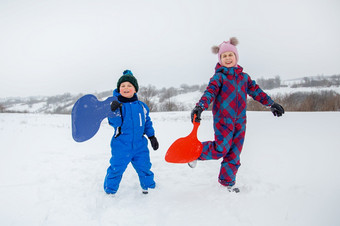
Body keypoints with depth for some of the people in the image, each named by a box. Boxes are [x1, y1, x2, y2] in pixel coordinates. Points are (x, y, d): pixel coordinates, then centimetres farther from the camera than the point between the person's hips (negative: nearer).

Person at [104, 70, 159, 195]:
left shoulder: (141, 106, 4)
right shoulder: (117, 104, -7)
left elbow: (147, 122, 15)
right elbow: (115, 123, -18)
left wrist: (152, 137, 14)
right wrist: (113, 111, -36)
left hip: (140, 144, 3)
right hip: (121, 146, -3)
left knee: (144, 167, 13)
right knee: (116, 168, 3)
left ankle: (148, 185, 37)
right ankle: (110, 190, 26)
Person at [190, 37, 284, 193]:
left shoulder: (244, 77, 13)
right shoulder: (219, 76, -4)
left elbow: (256, 91, 20)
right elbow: (210, 92, -18)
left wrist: (271, 104, 20)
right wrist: (200, 106, -36)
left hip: (240, 121, 5)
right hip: (223, 119, -5)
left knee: (234, 152, 8)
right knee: (221, 150, -13)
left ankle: (227, 180, 24)